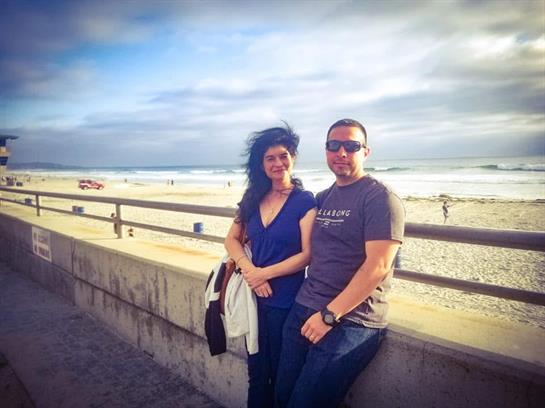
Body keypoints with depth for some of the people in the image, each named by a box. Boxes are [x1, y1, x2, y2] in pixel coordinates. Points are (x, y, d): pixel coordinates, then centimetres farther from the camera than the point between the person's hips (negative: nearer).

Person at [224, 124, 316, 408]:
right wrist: (250, 271, -12)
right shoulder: (253, 198, 4)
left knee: (281, 374, 14)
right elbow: (232, 239, 4)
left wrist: (264, 273, -14)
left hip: (286, 300, -4)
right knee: (257, 369, 20)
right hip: (254, 296, 5)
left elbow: (307, 254, -15)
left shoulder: (305, 201, -11)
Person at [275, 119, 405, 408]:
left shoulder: (380, 198, -9)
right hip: (304, 309, 7)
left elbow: (377, 267, -18)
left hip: (350, 321, -6)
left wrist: (329, 315, -18)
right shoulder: (322, 198, 13)